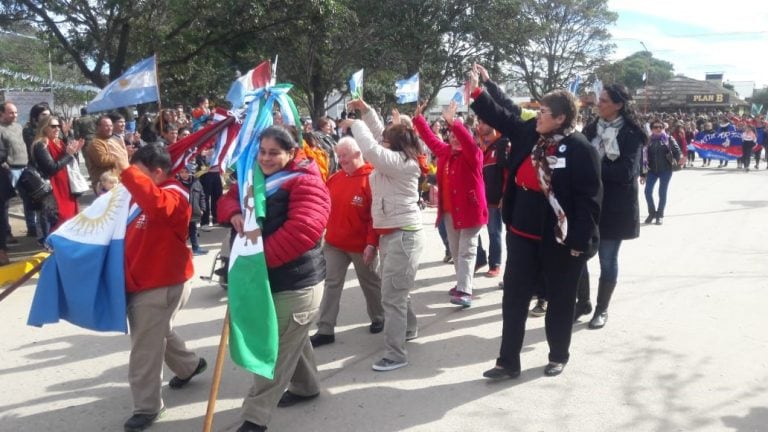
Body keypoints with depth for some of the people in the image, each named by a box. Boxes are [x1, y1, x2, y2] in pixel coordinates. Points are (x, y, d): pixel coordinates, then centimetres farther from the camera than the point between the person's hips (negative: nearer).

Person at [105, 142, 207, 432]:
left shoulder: (172, 195, -18)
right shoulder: (145, 195, 12)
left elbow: (156, 204, -45)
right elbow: (130, 231, 19)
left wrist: (125, 170, -48)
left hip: (161, 283, -10)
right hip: (141, 281, 10)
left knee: (145, 348, -2)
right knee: (157, 333, 26)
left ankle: (147, 407, 12)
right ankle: (190, 365, 48)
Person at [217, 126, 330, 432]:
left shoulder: (305, 183, -16)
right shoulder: (255, 178, 11)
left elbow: (302, 230, -29)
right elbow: (227, 199, 7)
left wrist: (261, 255, -30)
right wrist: (235, 214, -17)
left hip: (296, 282, -8)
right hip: (266, 278, 8)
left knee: (276, 349, -2)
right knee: (292, 341, 24)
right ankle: (306, 386, 44)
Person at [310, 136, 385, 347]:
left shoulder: (371, 179, -16)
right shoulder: (335, 178, 4)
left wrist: (372, 243, -22)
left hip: (361, 245, -5)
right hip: (334, 242, 5)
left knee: (370, 282, 15)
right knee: (332, 284, 3)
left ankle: (378, 318, 36)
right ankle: (325, 330, 7)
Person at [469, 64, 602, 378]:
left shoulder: (580, 149, -15)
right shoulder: (527, 132, 2)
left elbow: (589, 198, -15)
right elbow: (500, 116, 17)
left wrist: (580, 241, -17)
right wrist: (476, 91, 10)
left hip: (560, 239, -6)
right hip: (522, 233, 6)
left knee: (559, 300, 12)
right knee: (514, 297, 9)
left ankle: (559, 357, 33)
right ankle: (508, 362, 20)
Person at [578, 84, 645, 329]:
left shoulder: (631, 134, -8)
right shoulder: (591, 129, 7)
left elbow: (627, 171, -18)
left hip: (614, 206, -5)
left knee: (608, 259, 6)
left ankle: (602, 309, 21)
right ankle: (583, 302, 26)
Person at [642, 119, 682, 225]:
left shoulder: (668, 139, 1)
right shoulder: (648, 141, 6)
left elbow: (676, 150, -10)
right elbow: (644, 158, 8)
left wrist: (679, 160, -31)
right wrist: (643, 174, 7)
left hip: (666, 170, -2)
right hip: (652, 170, 2)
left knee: (662, 192, 0)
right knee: (648, 191, -6)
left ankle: (660, 215, 16)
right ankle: (652, 213, 15)